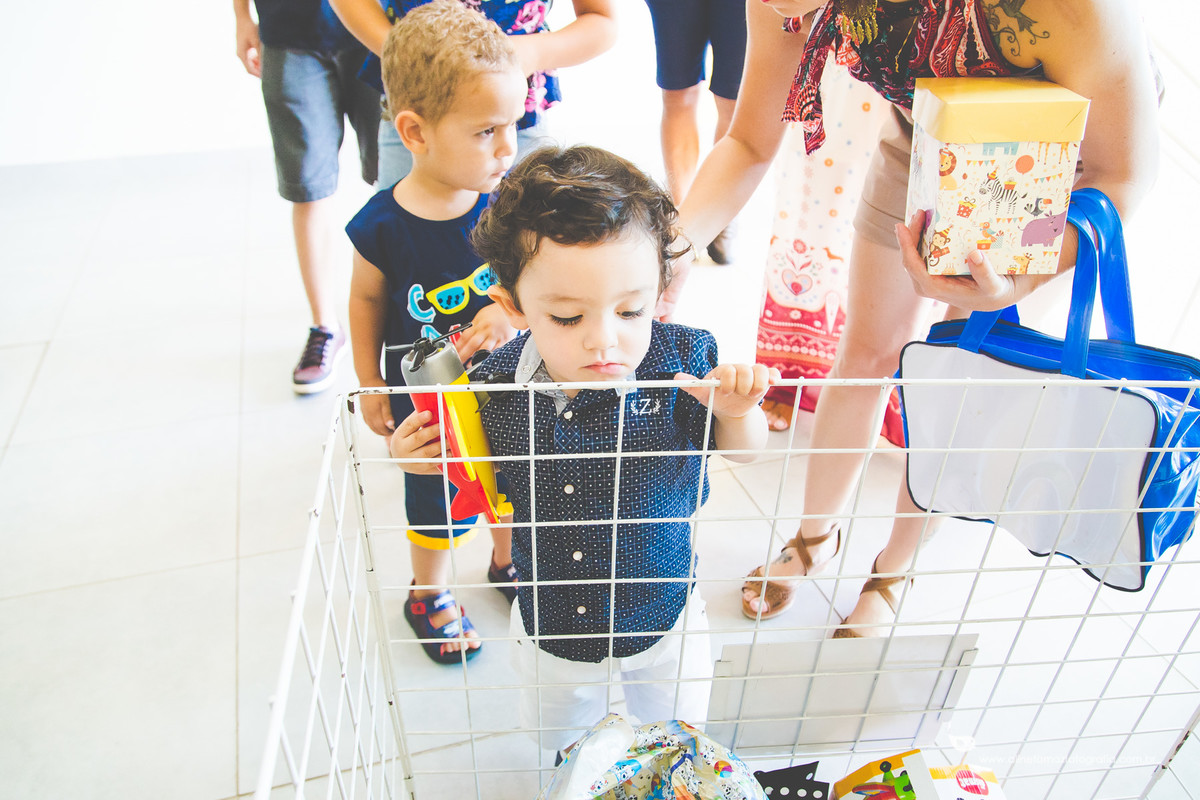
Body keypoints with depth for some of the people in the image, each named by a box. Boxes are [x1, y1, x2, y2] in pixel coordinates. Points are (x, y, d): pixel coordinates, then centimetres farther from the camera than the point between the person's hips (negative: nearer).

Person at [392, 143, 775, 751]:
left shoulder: (683, 363, -26)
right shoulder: (496, 384, -23)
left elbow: (740, 451, -8)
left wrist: (737, 410, -30)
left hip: (662, 623, -1)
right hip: (550, 628, 1)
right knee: (565, 748, 30)